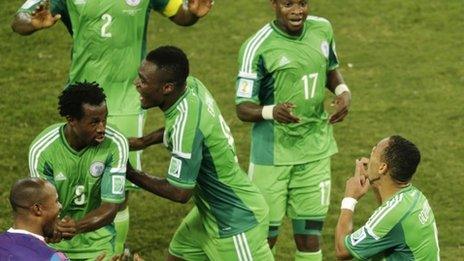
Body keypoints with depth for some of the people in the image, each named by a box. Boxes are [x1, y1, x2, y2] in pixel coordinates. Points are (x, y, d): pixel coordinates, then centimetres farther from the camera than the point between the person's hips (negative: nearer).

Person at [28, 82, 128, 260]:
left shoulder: (115, 144, -17)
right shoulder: (41, 150, -18)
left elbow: (111, 207, -15)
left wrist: (79, 226, -34)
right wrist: (56, 227, -37)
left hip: (96, 240, 0)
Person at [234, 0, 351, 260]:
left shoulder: (323, 29, 0)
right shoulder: (257, 47, -16)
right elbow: (243, 108, -13)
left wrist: (343, 91, -2)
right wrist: (272, 111, -34)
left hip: (315, 149, 4)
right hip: (273, 152, -4)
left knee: (310, 236, 6)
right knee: (265, 234, 2)